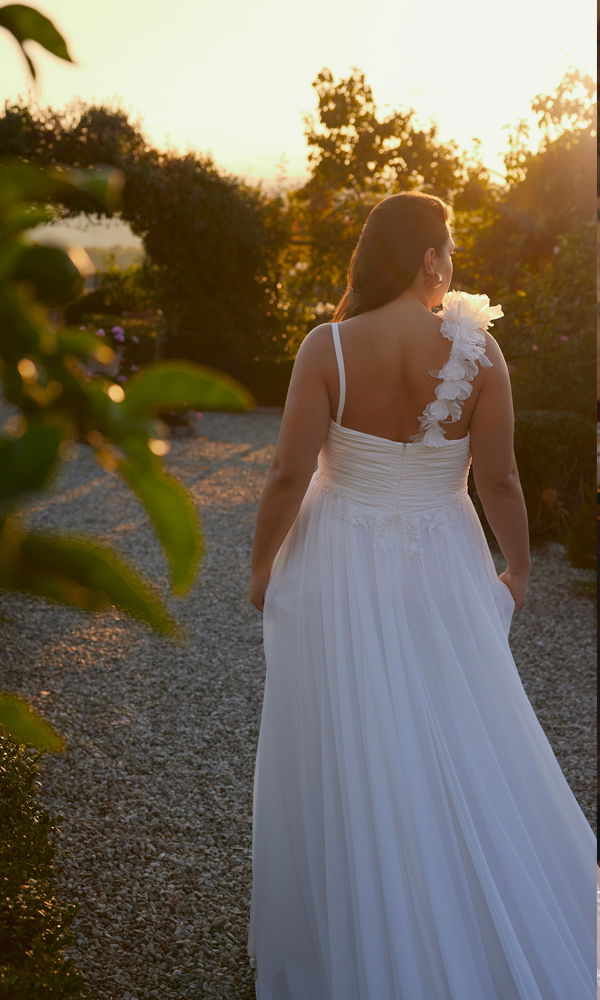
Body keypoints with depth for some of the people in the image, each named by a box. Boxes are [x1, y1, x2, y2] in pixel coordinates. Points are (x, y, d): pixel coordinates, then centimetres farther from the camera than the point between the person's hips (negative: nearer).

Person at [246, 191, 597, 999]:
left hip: (340, 570, 0)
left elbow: (290, 474, -14)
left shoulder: (328, 346, -14)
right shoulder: (476, 347, -11)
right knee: (464, 753, 19)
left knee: (344, 761, 14)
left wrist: (263, 564, 2)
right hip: (441, 569, 1)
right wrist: (518, 568, 9)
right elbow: (499, 481, -7)